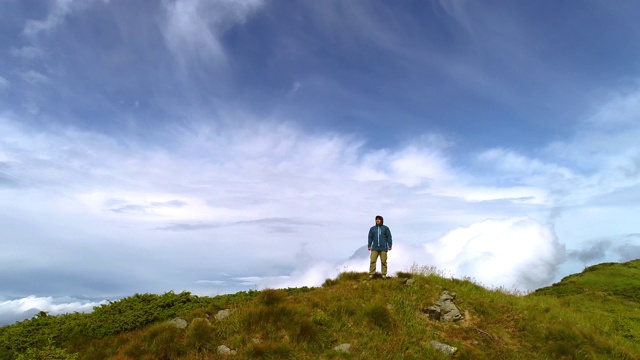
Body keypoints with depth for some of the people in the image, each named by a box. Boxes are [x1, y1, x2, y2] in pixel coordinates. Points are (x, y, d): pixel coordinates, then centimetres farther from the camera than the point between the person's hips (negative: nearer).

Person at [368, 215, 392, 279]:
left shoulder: (385, 228, 7)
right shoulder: (372, 228, 12)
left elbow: (389, 237, 5)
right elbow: (370, 238, 13)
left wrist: (389, 245, -2)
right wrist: (369, 246, 6)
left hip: (383, 248, -1)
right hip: (375, 248, 1)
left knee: (383, 261, 0)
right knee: (372, 261, -6)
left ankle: (384, 274, 8)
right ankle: (371, 274, -3)